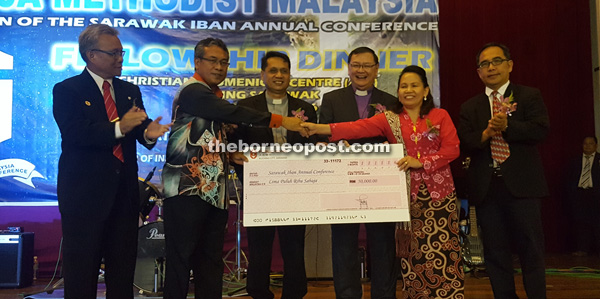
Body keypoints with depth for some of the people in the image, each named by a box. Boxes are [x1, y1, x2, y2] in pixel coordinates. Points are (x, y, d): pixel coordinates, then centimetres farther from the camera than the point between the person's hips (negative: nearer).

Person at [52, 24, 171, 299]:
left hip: (124, 191, 5)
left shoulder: (130, 91, 14)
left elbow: (140, 127, 5)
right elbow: (74, 133, -18)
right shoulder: (67, 90, -3)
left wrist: (149, 133, -19)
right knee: (82, 270, 5)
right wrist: (118, 128, -28)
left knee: (123, 268, 12)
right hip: (84, 193, -5)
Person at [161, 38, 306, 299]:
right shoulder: (192, 91, -8)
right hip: (187, 190, -8)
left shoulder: (213, 98, 19)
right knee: (180, 260, -2)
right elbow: (233, 114, -21)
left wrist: (231, 155, 6)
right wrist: (279, 120, -20)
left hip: (214, 191, 9)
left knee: (211, 261, 10)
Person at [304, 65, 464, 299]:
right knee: (413, 253, 3)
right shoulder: (389, 119, 4)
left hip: (438, 193, 0)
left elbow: (452, 149, -3)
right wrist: (319, 128, -24)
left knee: (442, 251, -1)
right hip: (408, 194, 1)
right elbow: (358, 128, -10)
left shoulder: (440, 115, 5)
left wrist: (421, 162, -16)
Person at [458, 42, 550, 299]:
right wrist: (486, 134, -17)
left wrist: (507, 127, -20)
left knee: (531, 251, 3)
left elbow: (540, 130, -8)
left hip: (521, 186, -2)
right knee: (495, 254, 9)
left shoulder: (529, 97, 7)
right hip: (486, 189, 3)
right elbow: (464, 143, 1)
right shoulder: (469, 107, 14)